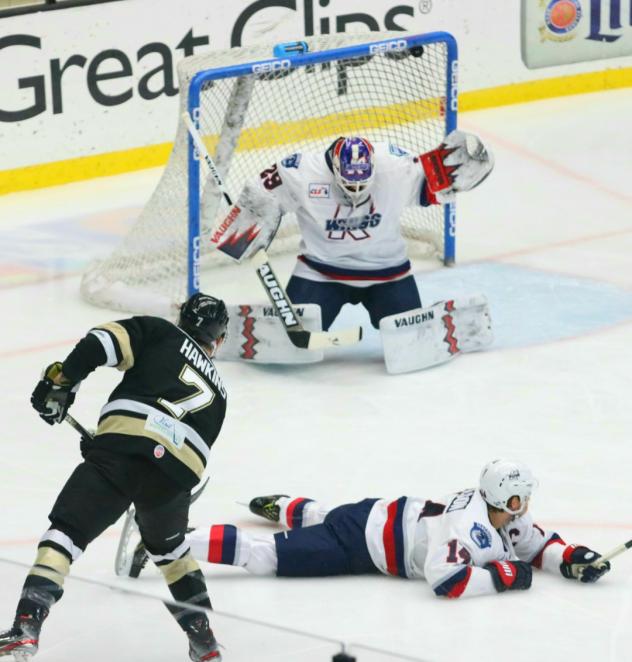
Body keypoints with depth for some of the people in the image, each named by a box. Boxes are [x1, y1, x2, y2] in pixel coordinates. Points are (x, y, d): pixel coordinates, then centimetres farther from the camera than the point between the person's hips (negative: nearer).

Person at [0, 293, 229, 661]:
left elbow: (104, 342, 3)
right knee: (168, 545, 32)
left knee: (67, 531, -3)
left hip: (124, 441, -4)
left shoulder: (161, 333, 22)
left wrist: (62, 381, 7)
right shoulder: (217, 390, 34)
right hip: (179, 473, 4)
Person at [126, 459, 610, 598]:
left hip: (381, 517, 9)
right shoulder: (469, 526, -30)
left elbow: (537, 545, 13)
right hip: (361, 544, -9)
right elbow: (444, 580, -38)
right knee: (264, 556, -10)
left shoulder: (506, 518, -2)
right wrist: (502, 575, -28)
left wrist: (570, 559, -7)